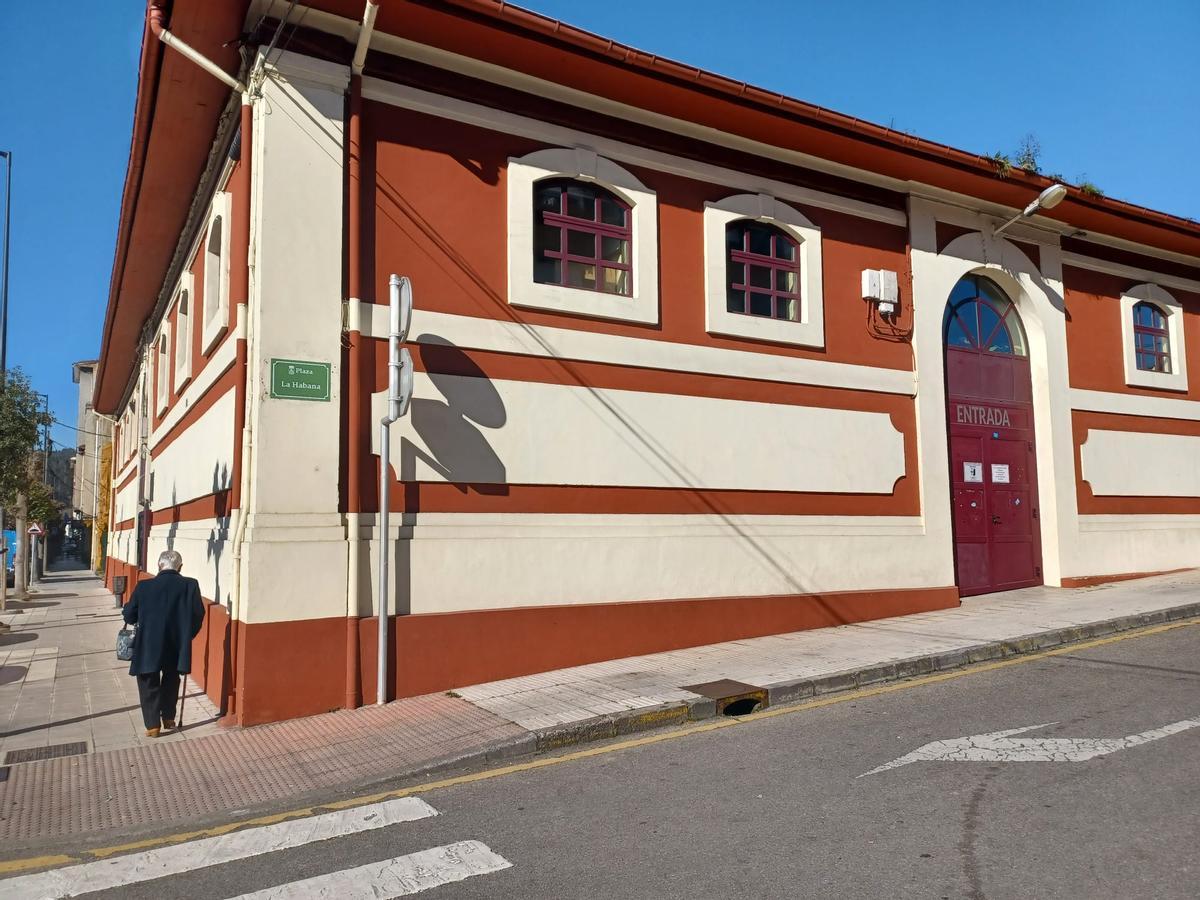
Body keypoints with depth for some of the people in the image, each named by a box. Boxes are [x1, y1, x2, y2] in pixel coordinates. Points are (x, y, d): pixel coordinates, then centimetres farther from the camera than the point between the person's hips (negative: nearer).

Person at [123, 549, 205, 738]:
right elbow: (198, 615, -6)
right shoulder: (191, 585, -11)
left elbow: (129, 616, 0)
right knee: (171, 681, 24)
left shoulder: (144, 587, -11)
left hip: (149, 646, -1)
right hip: (177, 646, 1)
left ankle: (153, 725, 14)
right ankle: (168, 718, 30)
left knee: (149, 684, 15)